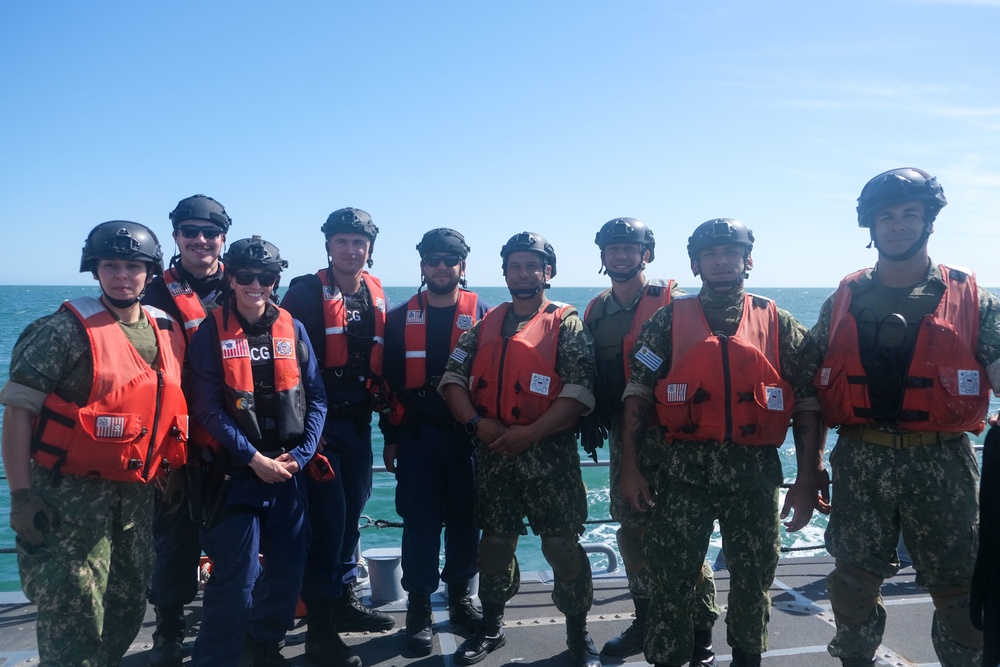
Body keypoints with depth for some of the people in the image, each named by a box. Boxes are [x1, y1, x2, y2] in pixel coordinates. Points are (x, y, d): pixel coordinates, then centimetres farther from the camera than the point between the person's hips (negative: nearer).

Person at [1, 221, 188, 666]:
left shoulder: (167, 333, 5)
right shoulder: (66, 330, -11)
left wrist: (171, 475, 14)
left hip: (137, 495, 6)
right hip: (70, 495, -5)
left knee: (127, 606, 17)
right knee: (73, 614, 1)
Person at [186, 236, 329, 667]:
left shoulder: (292, 330, 6)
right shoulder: (212, 332, -3)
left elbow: (316, 397, 5)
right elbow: (207, 407, -9)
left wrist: (300, 454, -7)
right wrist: (254, 458, -14)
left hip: (288, 470, 3)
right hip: (235, 470, -3)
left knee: (288, 566, 11)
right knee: (236, 575, -4)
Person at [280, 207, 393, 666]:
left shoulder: (377, 297, 10)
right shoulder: (307, 293, -7)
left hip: (358, 421, 6)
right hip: (319, 420, -5)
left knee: (353, 510, 14)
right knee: (328, 514, -5)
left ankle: (343, 597, 31)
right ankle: (319, 620, 8)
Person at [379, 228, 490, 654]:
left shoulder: (482, 316, 2)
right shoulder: (401, 319, 5)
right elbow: (390, 381, 6)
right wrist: (391, 437, 4)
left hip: (467, 435, 0)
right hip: (417, 437, 0)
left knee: (465, 520, 8)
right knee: (420, 522, 2)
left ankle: (460, 597, 28)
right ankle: (419, 610, 15)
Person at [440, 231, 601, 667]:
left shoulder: (566, 323, -2)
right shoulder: (486, 325, 11)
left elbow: (580, 388, -12)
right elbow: (453, 375, 6)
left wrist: (532, 432, -18)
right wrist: (476, 422, -10)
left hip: (550, 452, -4)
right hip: (492, 450, 4)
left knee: (562, 544, 1)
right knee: (495, 540, 14)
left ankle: (577, 631, 21)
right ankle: (491, 627, 31)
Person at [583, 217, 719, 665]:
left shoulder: (670, 304, -7)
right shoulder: (597, 310, 11)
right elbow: (587, 373, 17)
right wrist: (590, 419, 8)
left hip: (664, 437, -6)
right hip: (621, 435, 6)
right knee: (631, 531, 14)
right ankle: (645, 621, 30)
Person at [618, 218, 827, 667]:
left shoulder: (779, 324, 5)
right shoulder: (670, 320, 3)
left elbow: (806, 403, 4)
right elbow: (638, 392, 0)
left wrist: (808, 478, -1)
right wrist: (630, 467, -6)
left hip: (755, 470, 1)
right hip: (682, 469, -1)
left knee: (753, 578, 13)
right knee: (671, 579, 2)